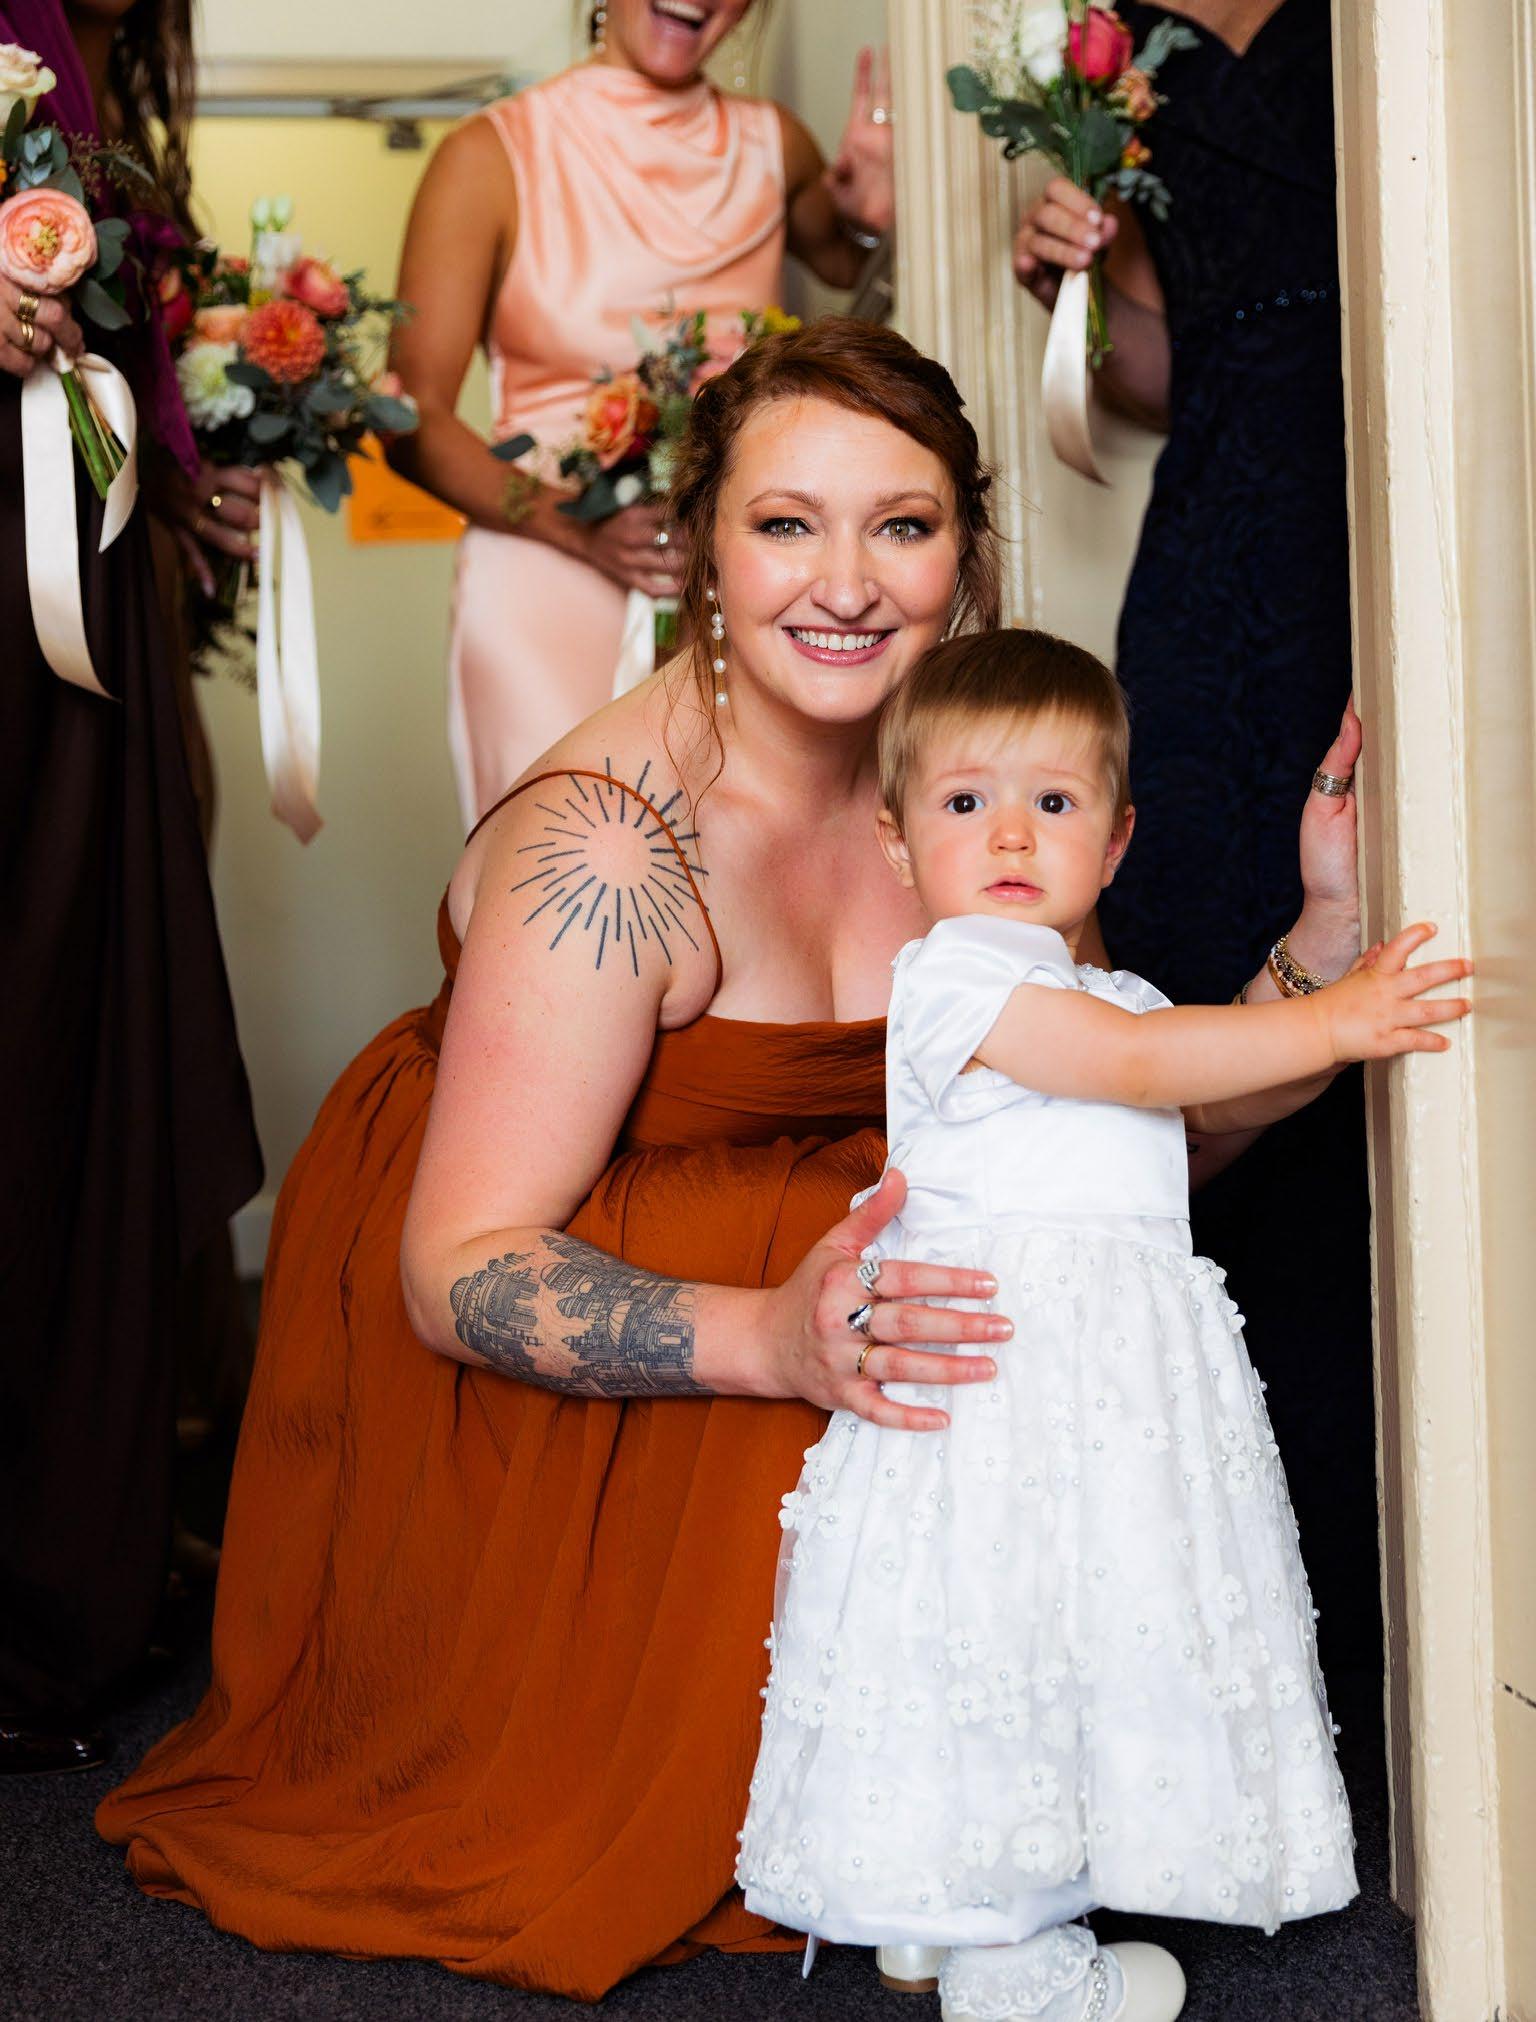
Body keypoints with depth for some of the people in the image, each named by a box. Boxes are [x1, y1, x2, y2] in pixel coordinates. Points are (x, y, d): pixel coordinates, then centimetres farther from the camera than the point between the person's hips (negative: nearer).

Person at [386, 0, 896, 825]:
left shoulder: (771, 143, 10)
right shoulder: (493, 156, -1)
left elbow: (848, 268, 33)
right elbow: (414, 422, -4)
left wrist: (872, 222, 8)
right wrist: (580, 527, -19)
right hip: (552, 595, -3)